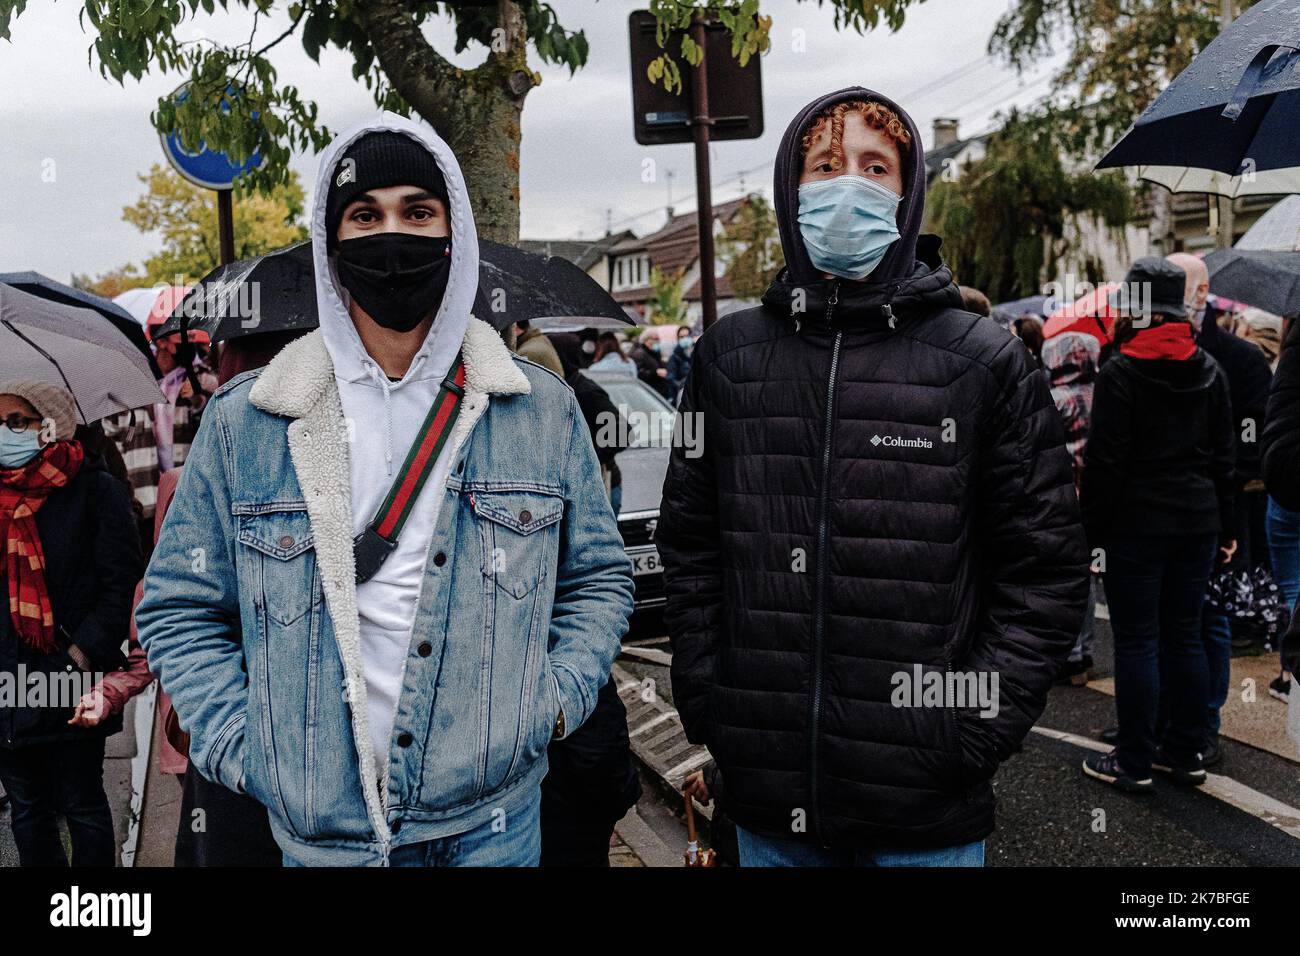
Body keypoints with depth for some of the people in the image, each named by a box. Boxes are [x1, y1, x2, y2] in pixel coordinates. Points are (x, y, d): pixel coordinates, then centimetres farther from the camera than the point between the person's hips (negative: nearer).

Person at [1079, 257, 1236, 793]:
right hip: (1198, 521, 6)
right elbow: (1224, 455, 12)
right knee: (1184, 636, 13)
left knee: (1136, 641, 0)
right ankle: (1186, 753, 22)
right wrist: (1224, 526, 18)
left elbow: (1105, 461, -13)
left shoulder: (1120, 372, -10)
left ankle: (1134, 763, 7)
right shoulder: (1209, 371, 8)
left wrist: (1091, 528, -7)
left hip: (1137, 523, -6)